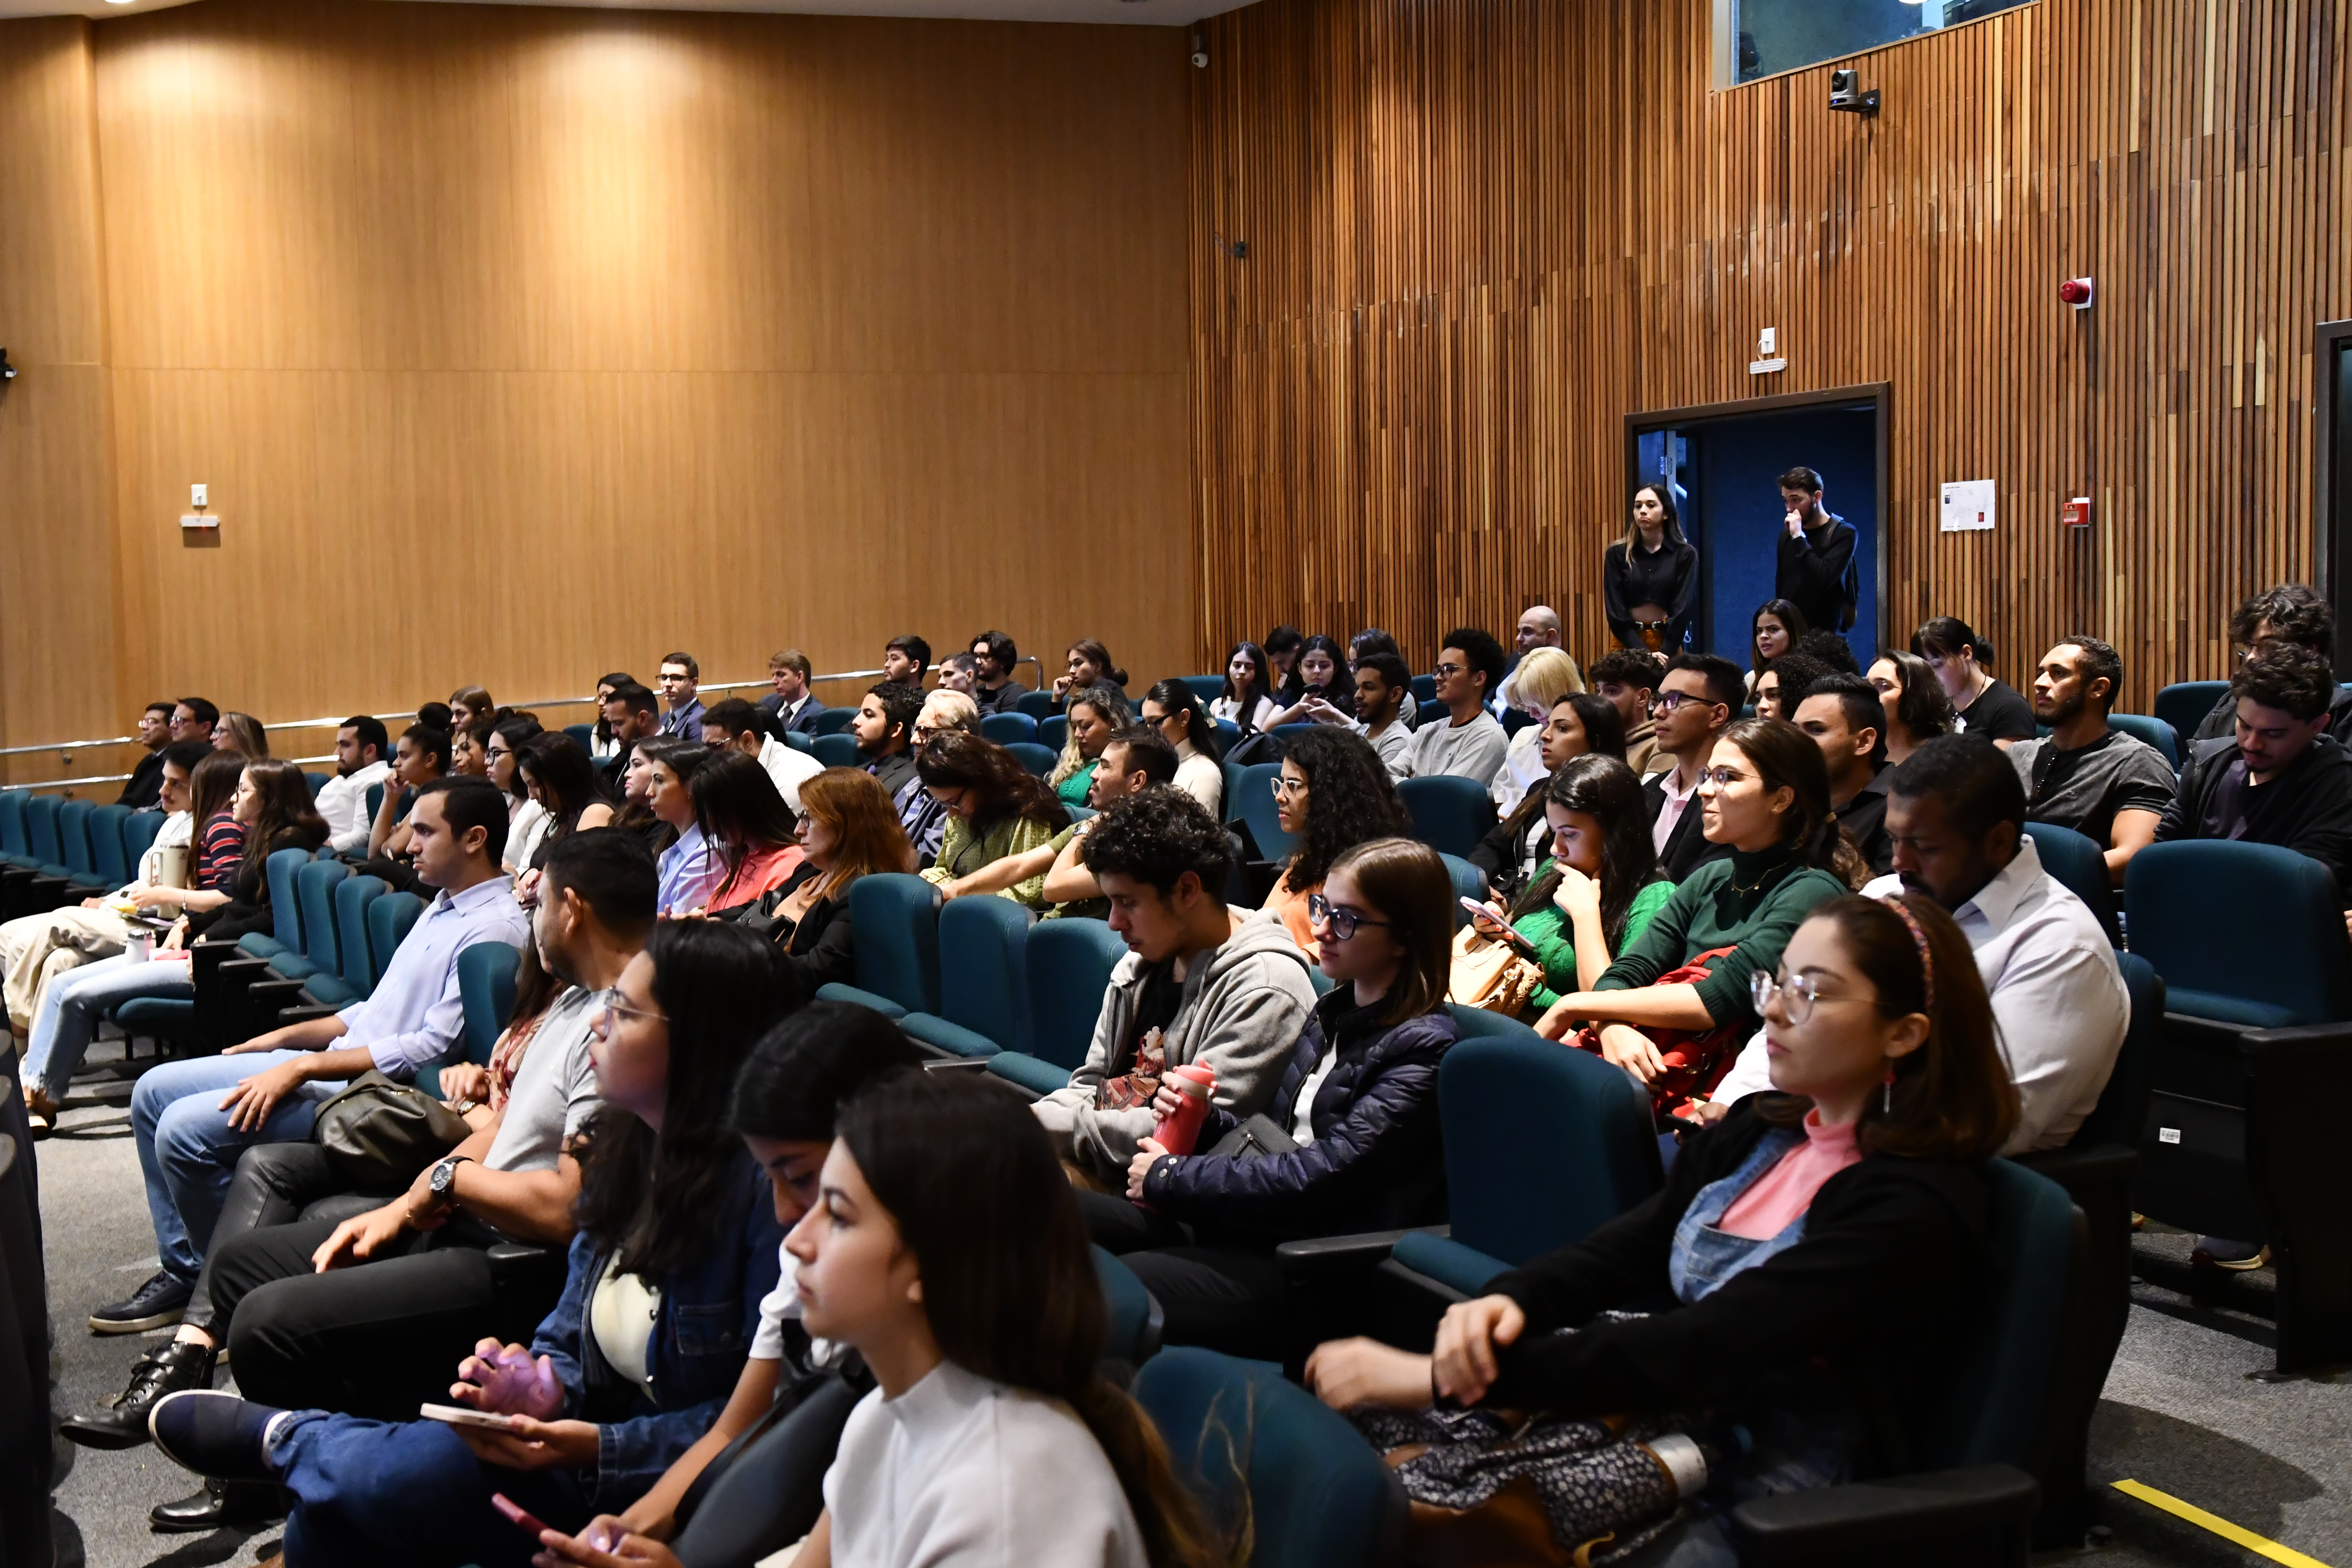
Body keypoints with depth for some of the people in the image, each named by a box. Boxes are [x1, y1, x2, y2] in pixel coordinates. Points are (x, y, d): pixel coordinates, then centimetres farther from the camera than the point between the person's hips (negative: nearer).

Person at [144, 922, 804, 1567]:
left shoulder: (765, 1185, -21)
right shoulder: (623, 1145, 8)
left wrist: (598, 1447, -24)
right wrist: (542, 1386, -7)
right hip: (589, 1441, 8)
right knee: (323, 1515, -9)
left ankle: (281, 1437, 13)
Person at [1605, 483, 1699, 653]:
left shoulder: (1685, 554, 1)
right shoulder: (1617, 554, 2)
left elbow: (1683, 609, -5)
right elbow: (1615, 611, -4)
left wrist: (1665, 653, -15)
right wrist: (1643, 652, -14)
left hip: (1669, 645, -1)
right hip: (1628, 644, 1)